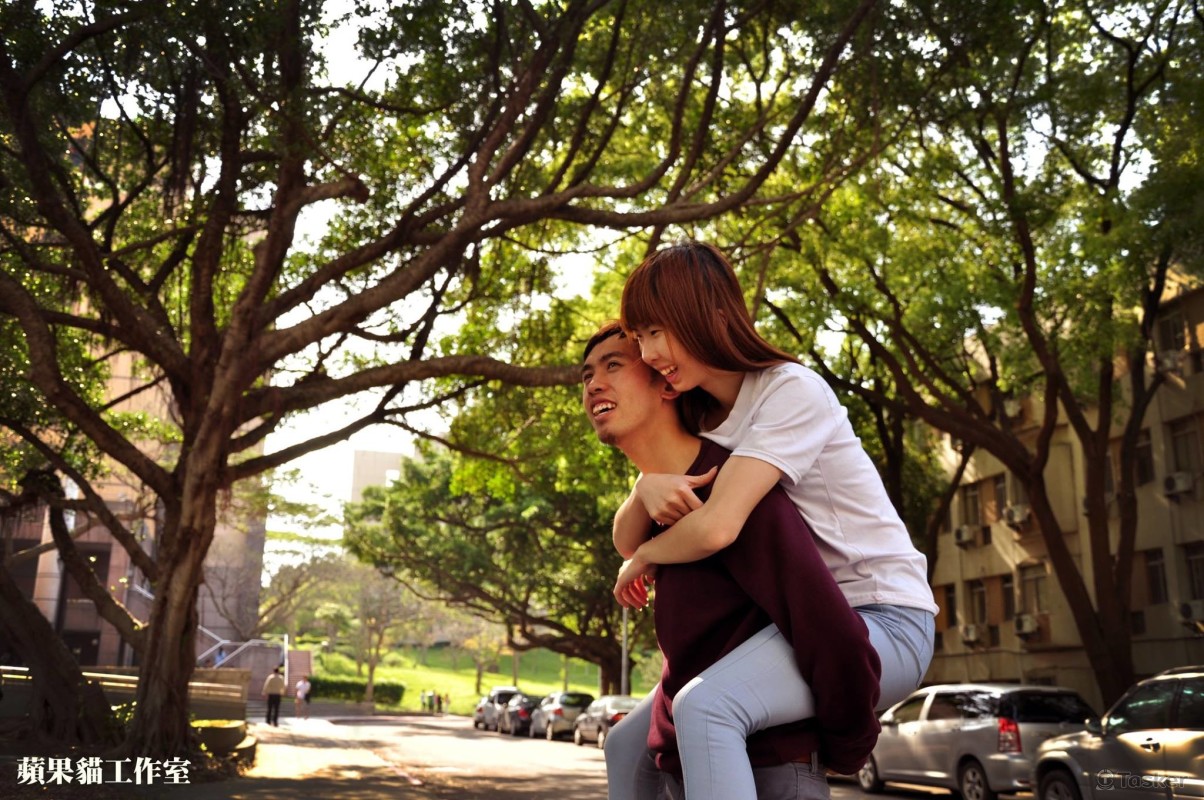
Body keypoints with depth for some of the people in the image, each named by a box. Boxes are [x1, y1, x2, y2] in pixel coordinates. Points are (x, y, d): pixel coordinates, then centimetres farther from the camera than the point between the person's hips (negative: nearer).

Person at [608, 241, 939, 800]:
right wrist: (645, 488, -18)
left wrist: (643, 561, -7)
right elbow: (627, 541, 4)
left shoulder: (792, 392, -16)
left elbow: (715, 528, -27)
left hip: (882, 620, -8)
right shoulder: (696, 419, 10)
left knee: (703, 708, -33)